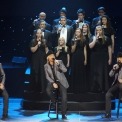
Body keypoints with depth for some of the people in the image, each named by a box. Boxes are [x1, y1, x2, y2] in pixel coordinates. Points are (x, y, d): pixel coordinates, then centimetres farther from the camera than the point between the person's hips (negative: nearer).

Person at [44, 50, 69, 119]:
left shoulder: (59, 62, 0)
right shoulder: (46, 66, 4)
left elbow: (65, 70, -12)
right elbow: (47, 77, 1)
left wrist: (58, 64, -25)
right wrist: (53, 83, -14)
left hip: (61, 81, -1)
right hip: (53, 81, 1)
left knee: (64, 98, -18)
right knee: (48, 90, -33)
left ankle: (63, 114, -8)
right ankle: (54, 102, -5)